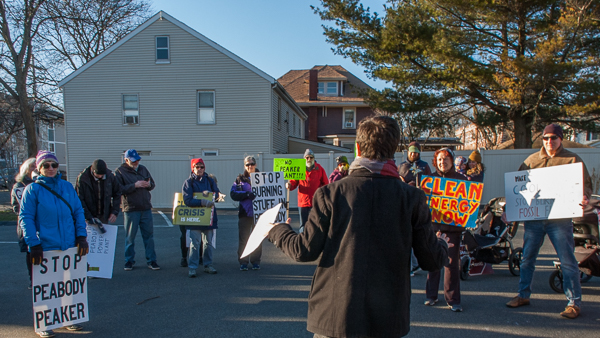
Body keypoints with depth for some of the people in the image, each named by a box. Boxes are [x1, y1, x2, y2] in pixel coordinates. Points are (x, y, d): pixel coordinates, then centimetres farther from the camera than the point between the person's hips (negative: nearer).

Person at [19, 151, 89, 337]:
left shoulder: (67, 186, 7)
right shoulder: (32, 189, -3)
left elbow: (78, 212, 9)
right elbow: (25, 218, -6)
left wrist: (81, 236, 0)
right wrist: (34, 244, -14)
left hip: (70, 246, 4)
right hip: (45, 248, -3)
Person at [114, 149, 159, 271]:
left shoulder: (142, 169, 13)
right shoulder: (119, 172, -2)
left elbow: (153, 184, 18)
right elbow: (119, 190, -13)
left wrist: (149, 184, -5)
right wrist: (135, 185, -18)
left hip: (146, 208, 4)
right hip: (130, 209, -4)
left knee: (149, 235, 6)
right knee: (130, 237, 4)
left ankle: (151, 260, 14)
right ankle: (129, 261, 18)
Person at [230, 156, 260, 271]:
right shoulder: (240, 179, 7)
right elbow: (233, 194, -3)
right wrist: (247, 194, -16)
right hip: (244, 213, 0)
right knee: (243, 238, 0)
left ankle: (256, 261, 16)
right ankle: (243, 262, 9)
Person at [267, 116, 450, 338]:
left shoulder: (331, 194, -10)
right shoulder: (412, 198, -6)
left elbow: (305, 251, -7)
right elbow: (432, 261, -2)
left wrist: (276, 231, 13)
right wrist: (442, 244, 22)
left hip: (334, 317, -1)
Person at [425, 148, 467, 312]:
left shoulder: (461, 179, 6)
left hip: (453, 226, -1)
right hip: (433, 224, 1)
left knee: (452, 263, -2)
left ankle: (453, 299, 9)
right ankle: (431, 295, 20)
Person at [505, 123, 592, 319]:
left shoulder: (572, 160, 3)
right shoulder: (531, 160, 11)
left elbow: (586, 184, 1)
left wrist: (584, 197, -22)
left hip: (560, 218, -3)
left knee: (567, 261, 1)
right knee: (527, 258, 10)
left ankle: (574, 303, 12)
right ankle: (523, 295, 23)